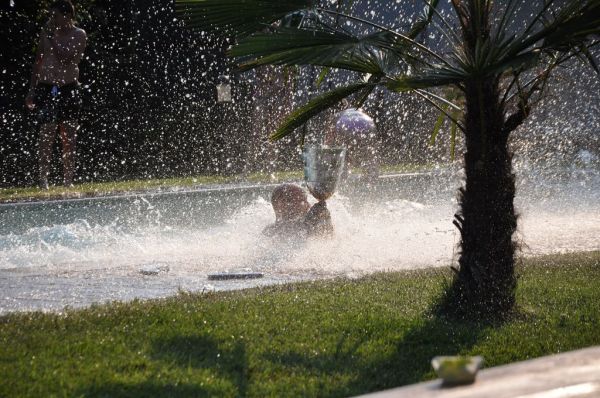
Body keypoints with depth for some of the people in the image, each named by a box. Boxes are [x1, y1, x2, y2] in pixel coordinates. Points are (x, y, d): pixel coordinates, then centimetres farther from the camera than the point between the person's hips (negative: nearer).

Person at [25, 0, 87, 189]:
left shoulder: (78, 35, -1)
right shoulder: (46, 33, 6)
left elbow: (67, 58, -16)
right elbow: (38, 63, 12)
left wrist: (53, 39, -14)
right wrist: (32, 90, 8)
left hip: (69, 90, -1)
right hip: (47, 89, 1)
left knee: (69, 137, 2)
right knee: (47, 133, -9)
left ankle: (68, 180, 7)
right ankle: (43, 179, -8)